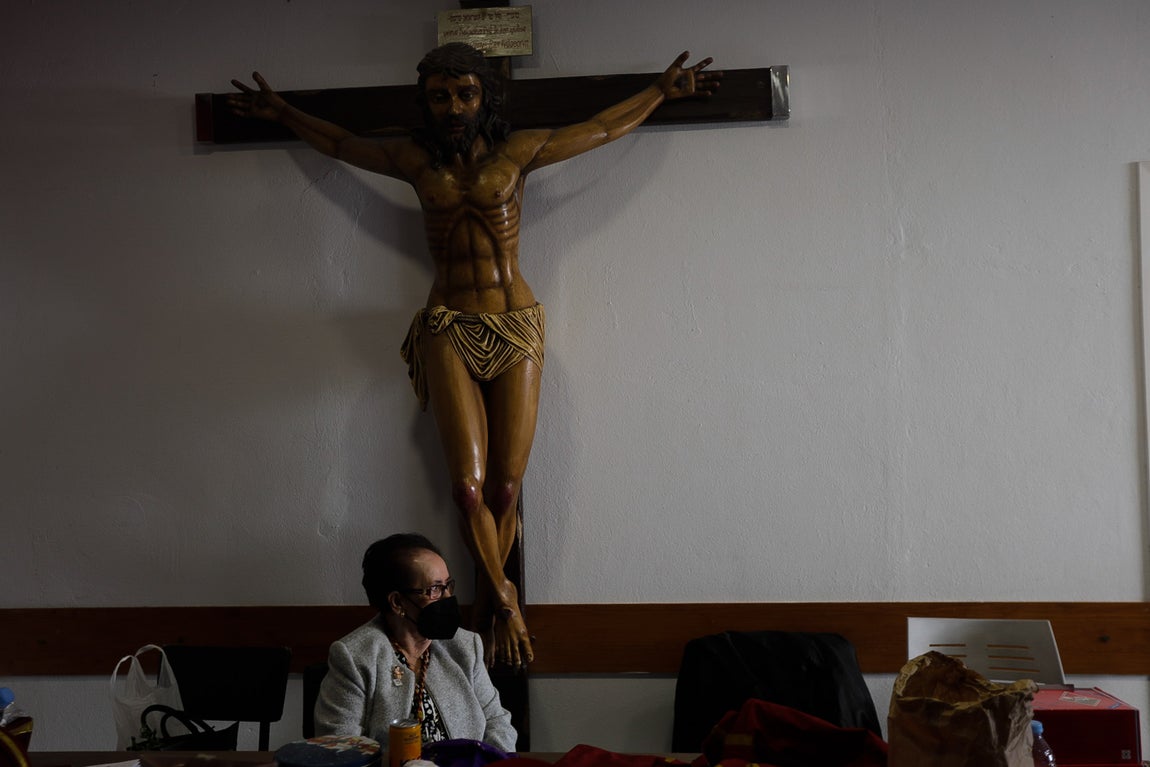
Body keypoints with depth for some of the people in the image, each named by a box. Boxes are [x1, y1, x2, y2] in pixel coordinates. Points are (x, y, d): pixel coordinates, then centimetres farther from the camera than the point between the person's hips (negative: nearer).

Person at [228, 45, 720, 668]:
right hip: (449, 333, 0)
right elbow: (339, 144, 26)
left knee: (505, 486, -5)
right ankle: (502, 598, 9)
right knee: (469, 486, -12)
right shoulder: (414, 159, 9)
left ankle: (487, 605, 13)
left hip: (515, 331, 0)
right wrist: (281, 113, 34)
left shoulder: (518, 151, 6)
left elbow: (603, 128, 17)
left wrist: (661, 92, 22)